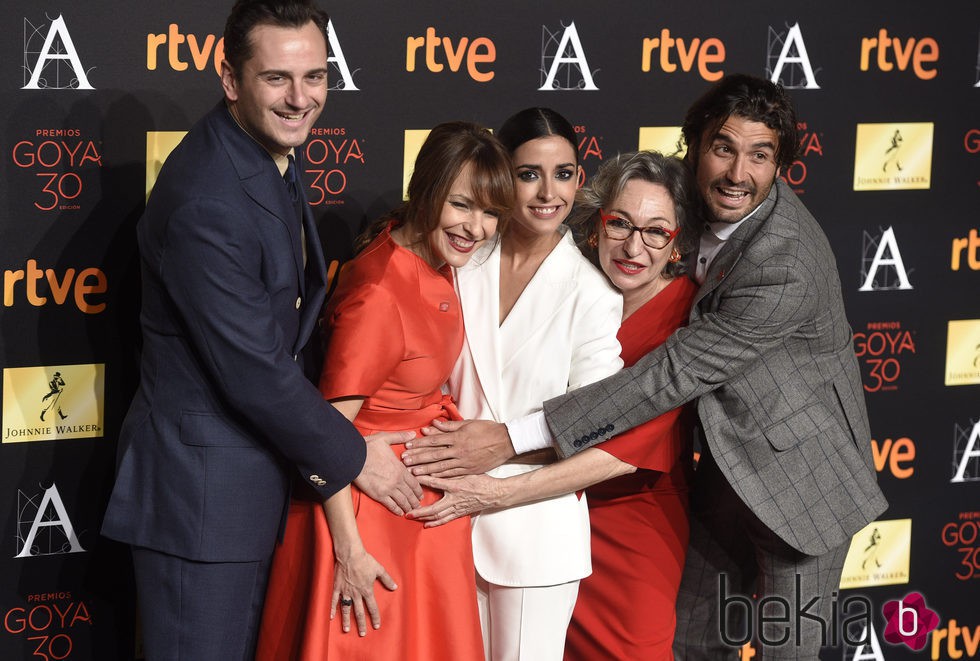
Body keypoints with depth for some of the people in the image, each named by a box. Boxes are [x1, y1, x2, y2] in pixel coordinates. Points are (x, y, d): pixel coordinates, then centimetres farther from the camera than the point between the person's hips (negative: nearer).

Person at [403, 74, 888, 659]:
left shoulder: (785, 266, -33)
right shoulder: (706, 205, -7)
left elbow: (674, 373, -34)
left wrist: (514, 440, -34)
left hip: (801, 480, -7)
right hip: (730, 470, 7)